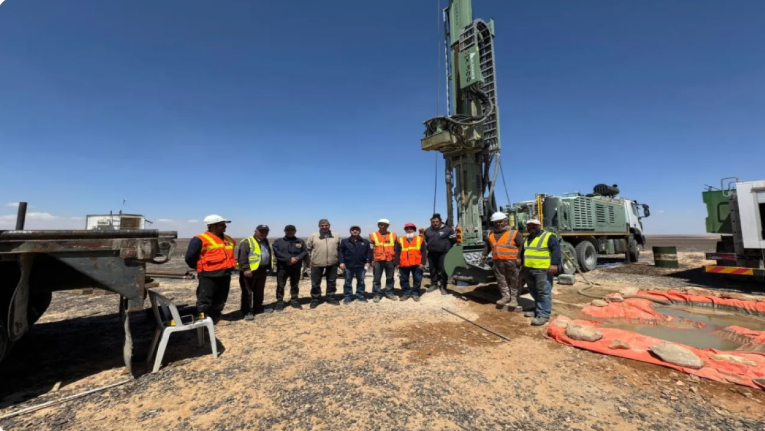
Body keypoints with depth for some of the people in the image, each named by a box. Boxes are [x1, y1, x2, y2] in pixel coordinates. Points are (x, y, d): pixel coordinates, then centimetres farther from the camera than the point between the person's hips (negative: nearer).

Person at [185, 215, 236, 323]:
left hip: (225, 275, 7)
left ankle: (215, 318, 30)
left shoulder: (228, 239, 11)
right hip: (208, 276, -7)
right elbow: (189, 258, -8)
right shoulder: (200, 240, -12)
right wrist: (201, 267, 3)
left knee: (220, 300, 16)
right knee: (205, 300, -1)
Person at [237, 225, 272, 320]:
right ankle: (247, 312, 5)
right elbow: (242, 256, -19)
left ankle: (258, 308, 29)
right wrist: (245, 268, -24)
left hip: (262, 270, 8)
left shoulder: (266, 242, 16)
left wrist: (268, 267, 18)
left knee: (259, 291, 16)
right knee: (248, 292, -2)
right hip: (249, 270, -8)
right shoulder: (247, 242, -11)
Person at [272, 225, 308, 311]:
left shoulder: (300, 241, 8)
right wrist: (289, 259, -19)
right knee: (280, 285, 2)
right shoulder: (278, 241, 2)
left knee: (295, 285, 11)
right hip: (282, 267, -2)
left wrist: (297, 259, -17)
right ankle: (279, 302, 14)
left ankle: (294, 301, 23)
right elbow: (277, 253, -11)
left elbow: (305, 252, 1)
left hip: (296, 267, 2)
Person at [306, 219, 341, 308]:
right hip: (317, 264, -2)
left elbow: (339, 249, 12)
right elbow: (308, 249, 4)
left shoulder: (336, 236, 5)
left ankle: (330, 298, 28)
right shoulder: (313, 236, -1)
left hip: (332, 264, 2)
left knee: (332, 282, 13)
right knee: (315, 283, 7)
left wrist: (339, 261, 10)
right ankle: (315, 299, 23)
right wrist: (308, 261, 2)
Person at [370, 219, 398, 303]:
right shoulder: (373, 235, 2)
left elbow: (396, 249, 12)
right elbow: (370, 249, 1)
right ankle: (376, 294, 13)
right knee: (377, 279, 3)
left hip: (390, 260, 2)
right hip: (378, 261, -2)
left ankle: (389, 292, 26)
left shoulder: (393, 235, 8)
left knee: (390, 278, 12)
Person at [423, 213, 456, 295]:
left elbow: (453, 240, -2)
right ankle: (434, 284, 28)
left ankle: (443, 287, 9)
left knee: (443, 270, -3)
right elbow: (426, 240, 26)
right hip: (431, 254, 5)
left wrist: (446, 246, 2)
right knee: (433, 270, 13)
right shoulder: (427, 231, 9)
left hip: (443, 254, -5)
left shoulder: (447, 229, -6)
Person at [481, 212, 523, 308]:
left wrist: (519, 257, -13)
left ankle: (514, 299, 10)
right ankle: (506, 296, 20)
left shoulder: (514, 233, 1)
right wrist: (484, 255, 14)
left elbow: (521, 245, -4)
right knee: (501, 280, 9)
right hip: (497, 262, 5)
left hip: (512, 261, -4)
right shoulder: (491, 235, 15)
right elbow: (487, 246, 25)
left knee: (514, 280, 3)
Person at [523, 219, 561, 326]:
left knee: (544, 292, -4)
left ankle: (544, 315, -1)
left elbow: (556, 250, -14)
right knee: (534, 292, 16)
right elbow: (524, 251, 29)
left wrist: (554, 264, -23)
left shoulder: (548, 236, -5)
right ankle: (537, 310, 28)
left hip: (543, 270, -8)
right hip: (529, 270, 8)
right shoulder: (528, 238, 20)